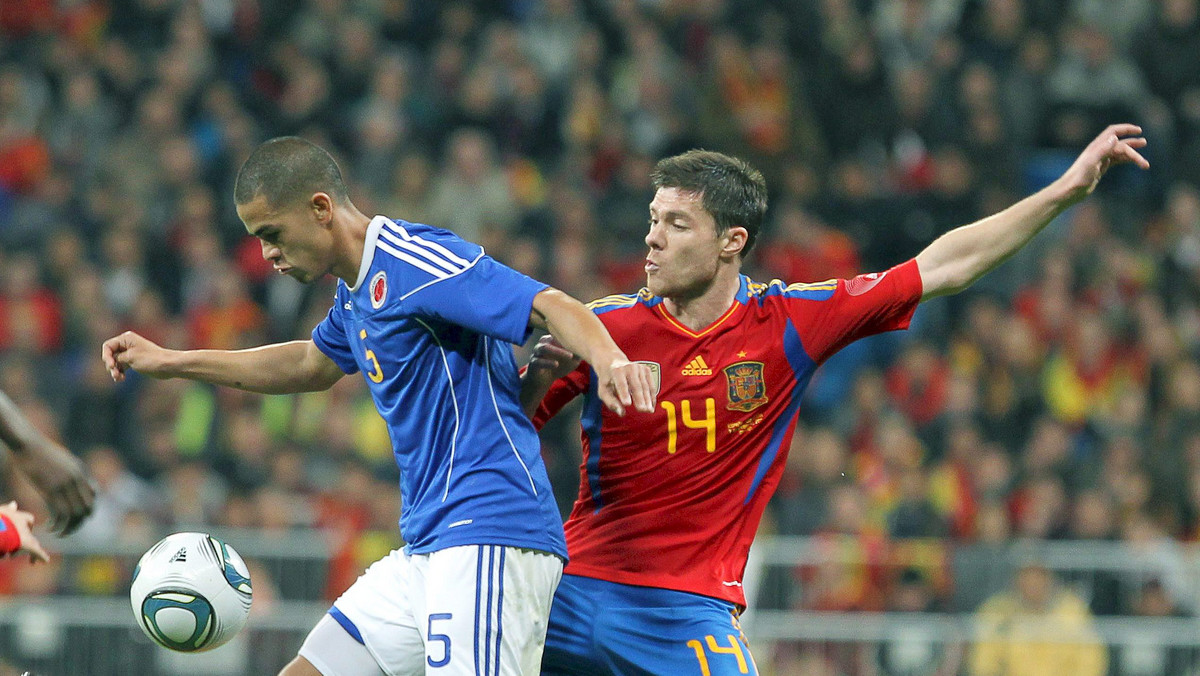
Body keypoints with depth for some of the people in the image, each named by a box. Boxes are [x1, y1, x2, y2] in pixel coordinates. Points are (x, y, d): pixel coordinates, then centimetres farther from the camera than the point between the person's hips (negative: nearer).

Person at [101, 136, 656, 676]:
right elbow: (311, 365, 39)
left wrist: (607, 357, -44)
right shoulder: (358, 290, 17)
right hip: (426, 550, 10)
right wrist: (169, 363, 41)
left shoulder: (413, 260, -13)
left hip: (489, 540, -10)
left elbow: (551, 307, -22)